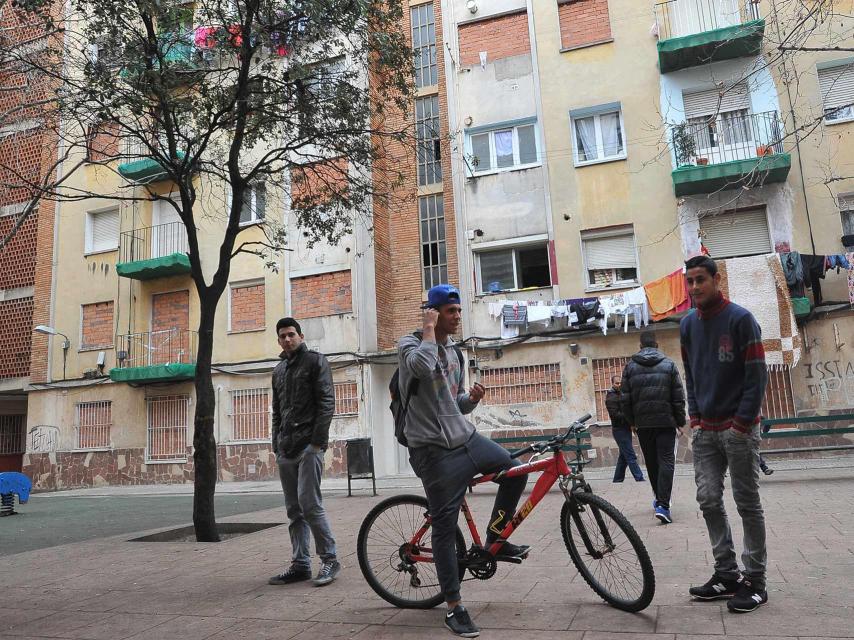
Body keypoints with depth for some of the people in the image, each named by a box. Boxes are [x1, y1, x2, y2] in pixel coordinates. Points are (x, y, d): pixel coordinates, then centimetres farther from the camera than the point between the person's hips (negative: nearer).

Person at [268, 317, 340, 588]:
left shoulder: (315, 361, 0)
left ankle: (329, 559, 0)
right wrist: (277, 444, 15)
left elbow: (326, 403, -8)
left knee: (309, 504, -12)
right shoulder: (278, 370, 20)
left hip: (309, 444, -7)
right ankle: (300, 565, 13)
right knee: (294, 509, 7)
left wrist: (318, 441, -15)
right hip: (286, 449, 7)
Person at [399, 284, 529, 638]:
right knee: (445, 525, -3)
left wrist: (472, 398, 0)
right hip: (435, 451, -7)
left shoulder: (452, 352, 15)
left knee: (516, 470, 9)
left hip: (467, 438, 8)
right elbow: (422, 365, -33)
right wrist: (429, 327, -18)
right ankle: (455, 608, 9)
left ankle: (495, 539, 26)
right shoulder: (410, 343, -7)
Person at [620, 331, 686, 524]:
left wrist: (632, 421, 14)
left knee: (651, 462, 15)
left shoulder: (630, 366, 3)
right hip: (666, 421, -2)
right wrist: (680, 421, 7)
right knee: (666, 461, -2)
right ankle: (663, 505, -14)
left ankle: (659, 499, 28)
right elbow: (679, 397, -1)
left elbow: (626, 399, 3)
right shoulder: (668, 364, 0)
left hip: (643, 423, 2)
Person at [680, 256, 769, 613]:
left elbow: (757, 375, -10)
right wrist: (695, 418, 7)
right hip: (705, 430, 5)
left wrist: (742, 423, -13)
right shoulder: (688, 325, 8)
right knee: (709, 500, 5)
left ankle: (754, 580, 12)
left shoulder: (740, 319, -8)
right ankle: (726, 573, 16)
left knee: (747, 503, 3)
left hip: (738, 428, -5)